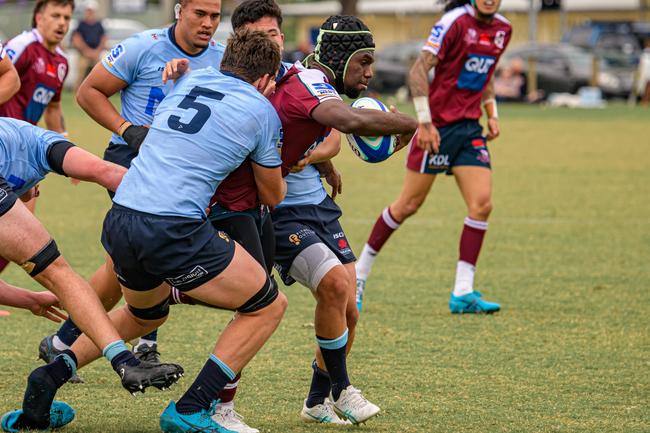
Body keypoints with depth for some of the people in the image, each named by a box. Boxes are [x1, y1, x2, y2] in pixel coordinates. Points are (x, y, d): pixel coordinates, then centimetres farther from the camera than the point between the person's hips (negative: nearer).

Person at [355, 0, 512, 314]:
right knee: (408, 205, 3)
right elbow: (419, 70, -18)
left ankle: (463, 293, -4)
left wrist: (491, 114, 14)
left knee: (482, 204, -8)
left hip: (470, 129, 6)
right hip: (438, 127, -6)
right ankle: (360, 271, 21)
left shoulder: (502, 29, 7)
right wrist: (425, 121, -23)